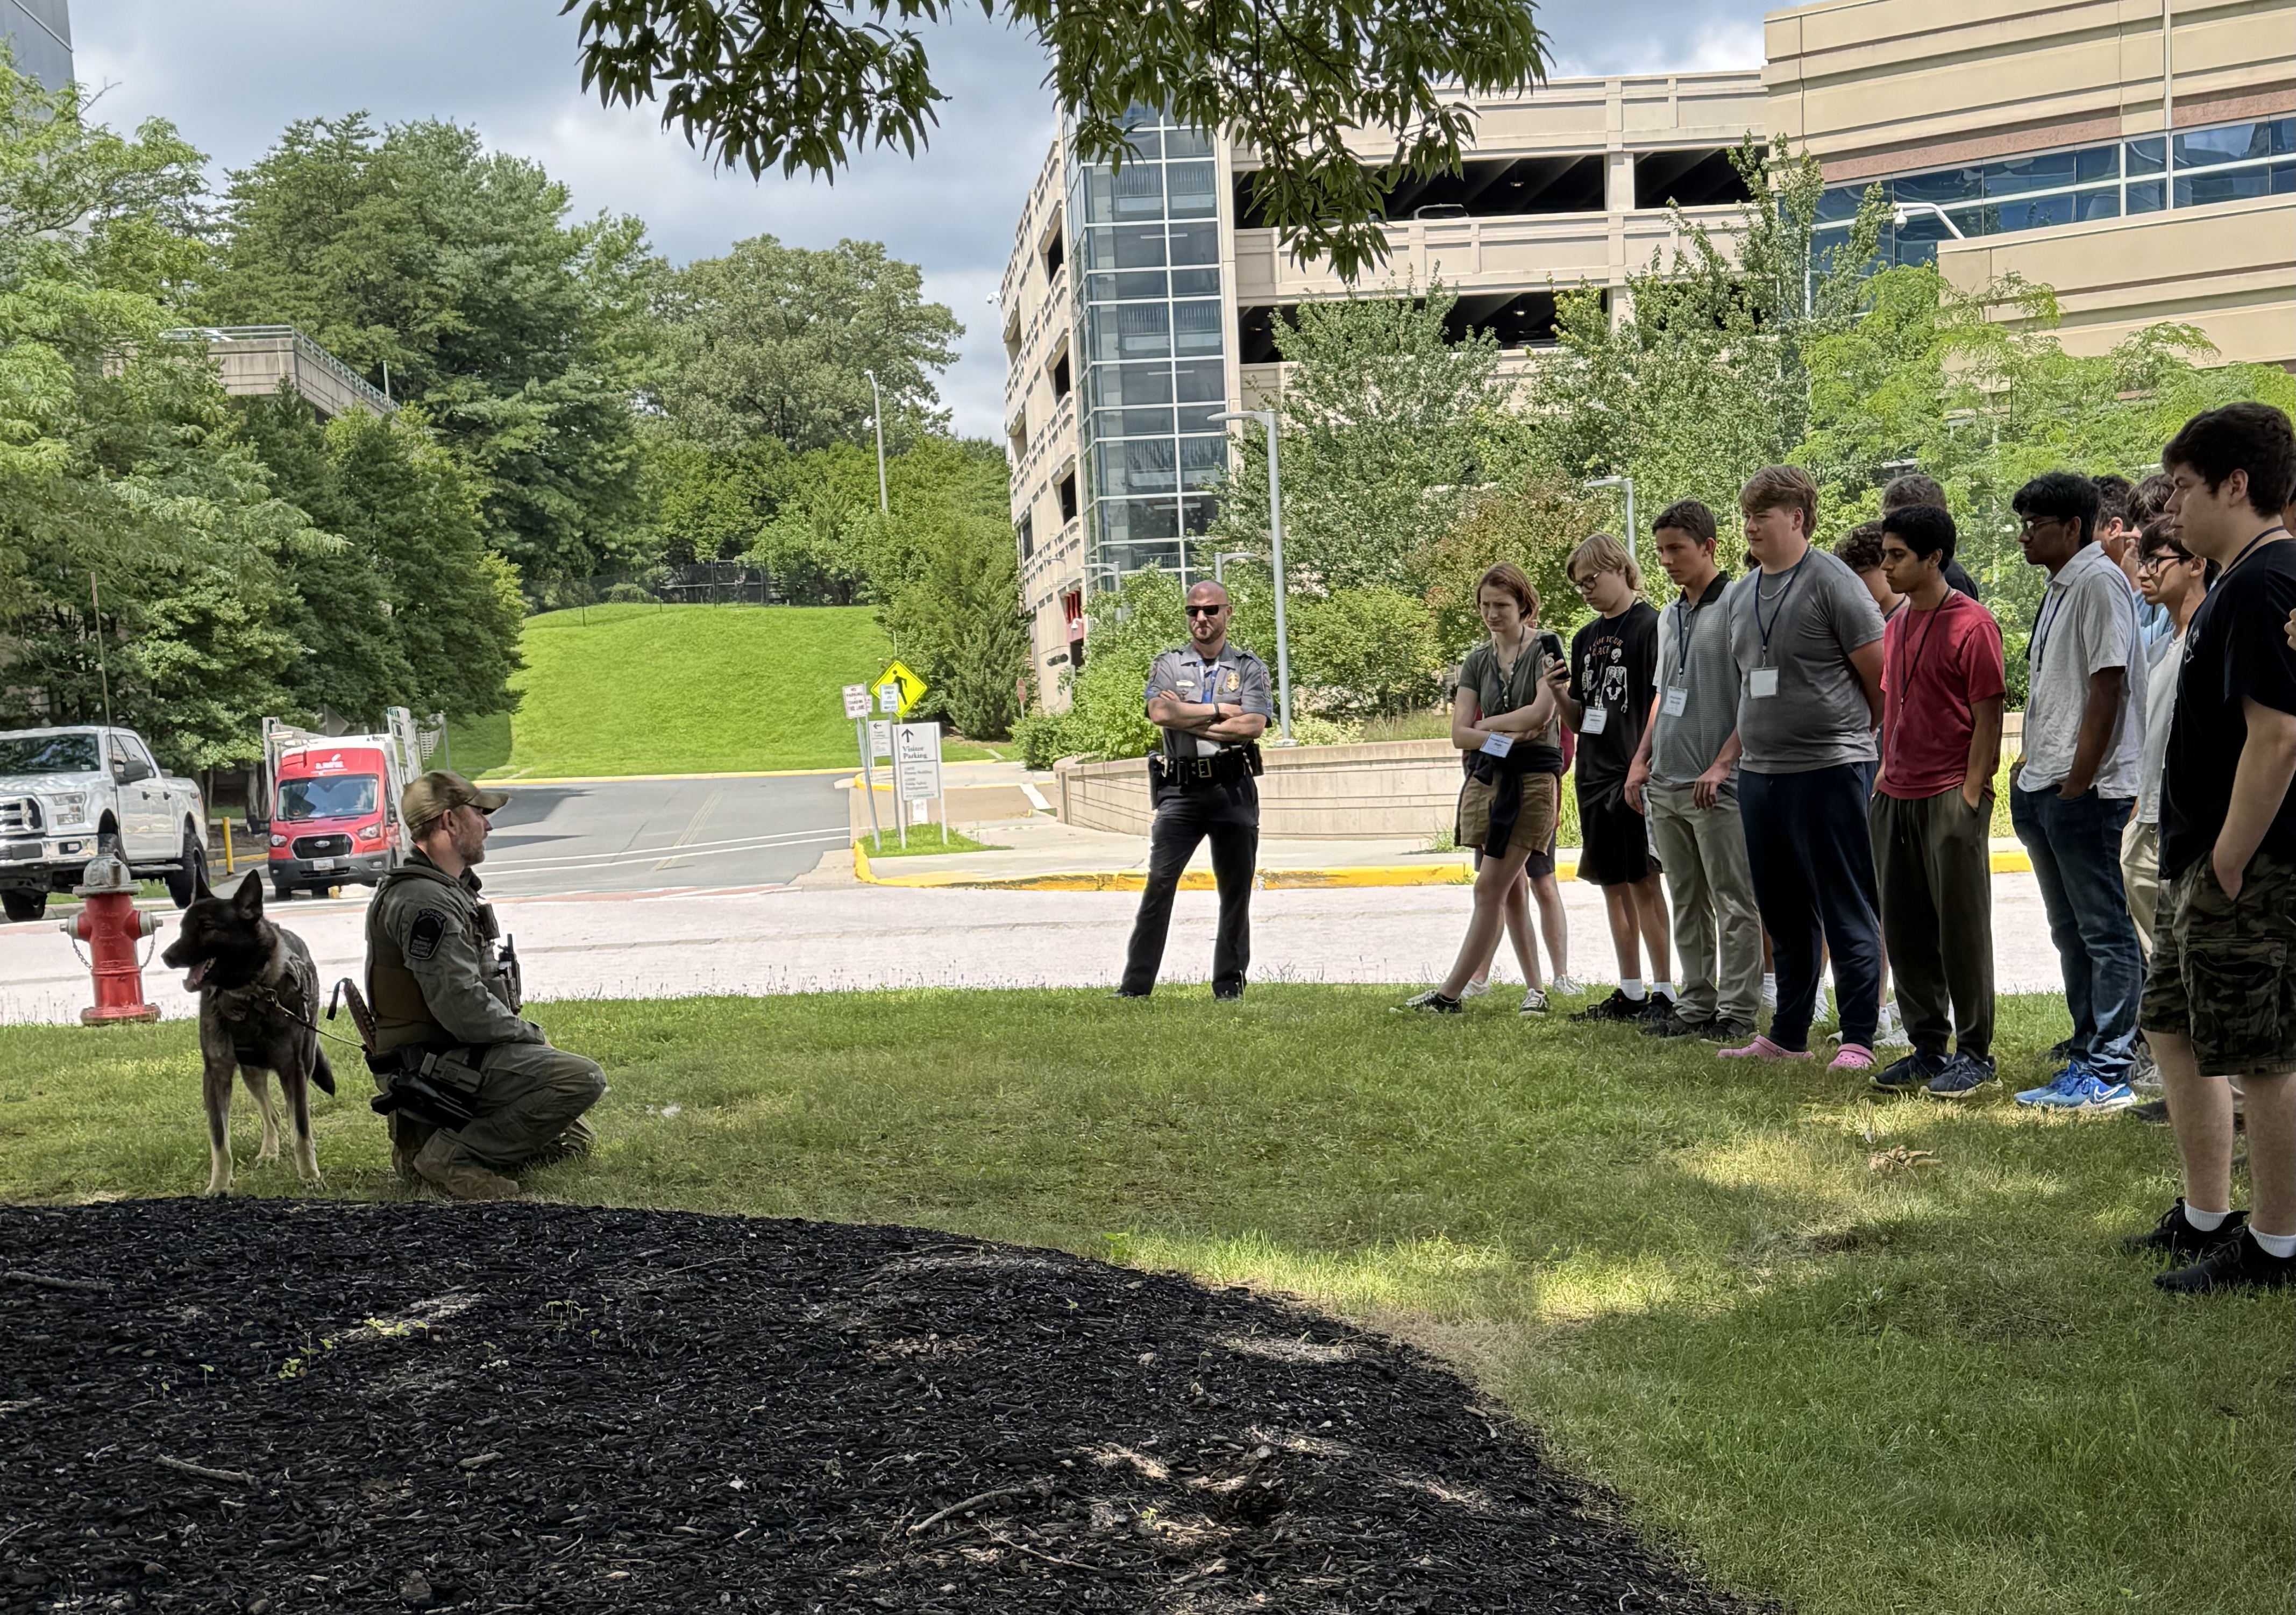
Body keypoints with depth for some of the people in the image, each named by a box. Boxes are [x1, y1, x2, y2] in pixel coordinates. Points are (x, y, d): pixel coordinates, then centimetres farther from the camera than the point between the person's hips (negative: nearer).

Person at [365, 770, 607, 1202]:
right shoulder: (424, 901, -19)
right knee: (584, 1079, -22)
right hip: (432, 1066, -11)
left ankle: (423, 1137, 11)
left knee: (575, 1140, 16)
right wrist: (532, 1035, -11)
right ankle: (452, 1156, -17)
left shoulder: (451, 890, 16)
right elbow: (463, 1009, -26)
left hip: (454, 1055, 11)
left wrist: (524, 1036, 11)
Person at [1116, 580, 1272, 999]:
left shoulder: (1250, 667, 8)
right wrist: (1221, 711, -7)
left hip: (1234, 791, 1)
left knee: (1236, 890, 5)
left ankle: (1229, 982, 16)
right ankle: (1136, 984, -9)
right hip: (1180, 792, -1)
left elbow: (1252, 726, -8)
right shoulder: (1168, 665, 9)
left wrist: (1186, 718, -8)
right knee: (1159, 883, -10)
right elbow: (1159, 713, -10)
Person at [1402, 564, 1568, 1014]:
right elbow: (1459, 733, 3)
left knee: (1490, 887, -8)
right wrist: (1504, 736, -13)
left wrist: (1487, 724, -5)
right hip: (1486, 775, 6)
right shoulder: (1477, 661, 11)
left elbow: (1541, 712, -16)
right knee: (1510, 891, 7)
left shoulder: (1546, 650, -4)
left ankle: (1450, 993, -7)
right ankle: (1534, 989, 14)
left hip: (1533, 777, -6)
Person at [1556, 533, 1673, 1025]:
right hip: (1595, 776, 8)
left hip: (1635, 775, -8)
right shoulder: (1586, 639, 16)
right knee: (1613, 886, 10)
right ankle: (1630, 992, 17)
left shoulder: (1650, 626, -7)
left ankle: (1663, 992, -1)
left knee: (1643, 882, -6)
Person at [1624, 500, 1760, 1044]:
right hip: (1665, 783, 8)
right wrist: (1641, 760, 15)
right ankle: (1695, 1005, 19)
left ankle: (1738, 1011, 3)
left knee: (1734, 904, -1)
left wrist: (1722, 764, -18)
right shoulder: (1669, 617, 16)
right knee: (1687, 903, 13)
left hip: (1718, 787, -8)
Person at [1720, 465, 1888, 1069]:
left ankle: (1859, 1038, 3)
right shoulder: (1740, 594, 14)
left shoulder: (1833, 583, -9)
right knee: (1785, 916, 15)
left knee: (1846, 912, -2)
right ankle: (1788, 1036, 23)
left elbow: (1880, 679, -7)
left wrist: (1846, 733, 1)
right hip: (1759, 773, 8)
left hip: (1829, 770, -7)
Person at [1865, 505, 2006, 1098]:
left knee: (1961, 928, -1)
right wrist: (1883, 781, 15)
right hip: (1894, 798, 8)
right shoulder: (1896, 624, 14)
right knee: (1905, 931, 10)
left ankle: (1974, 1052, 8)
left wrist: (1970, 795, -14)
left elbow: (1988, 719, -10)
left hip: (1950, 798, -8)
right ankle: (1927, 1047, 19)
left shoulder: (1972, 624, -9)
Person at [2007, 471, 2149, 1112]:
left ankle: (2110, 1073, -1)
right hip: (2045, 788, 10)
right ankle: (2086, 1059, 23)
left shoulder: (2099, 581, -12)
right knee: (2072, 933, 15)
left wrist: (2076, 782, -18)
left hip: (2084, 791, -10)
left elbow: (2108, 689, -18)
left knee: (2105, 932, -4)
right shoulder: (2059, 588, 17)